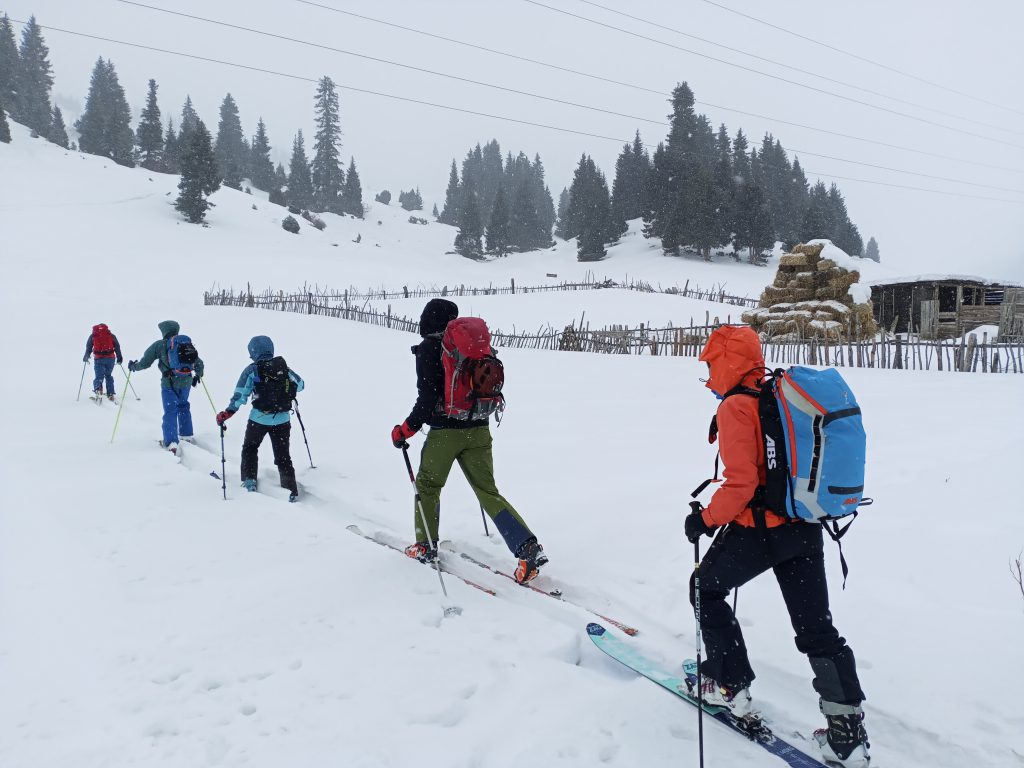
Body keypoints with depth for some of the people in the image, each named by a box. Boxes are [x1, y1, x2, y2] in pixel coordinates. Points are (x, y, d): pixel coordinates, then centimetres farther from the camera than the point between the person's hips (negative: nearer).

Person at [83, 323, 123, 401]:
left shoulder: (93, 336, 12)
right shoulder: (111, 335, 13)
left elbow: (88, 347, 11)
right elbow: (117, 346, 10)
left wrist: (86, 357, 23)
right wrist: (119, 358, 15)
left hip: (98, 359, -1)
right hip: (110, 358, 1)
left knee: (99, 376, 2)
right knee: (108, 376, 15)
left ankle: (98, 389, -29)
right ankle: (110, 394, 6)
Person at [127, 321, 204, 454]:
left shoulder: (159, 345, -4)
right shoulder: (187, 343, 8)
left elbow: (144, 363, 0)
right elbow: (199, 362, 16)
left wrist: (133, 366, 21)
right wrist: (198, 375, 34)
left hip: (169, 383, -4)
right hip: (186, 382, 4)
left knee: (170, 411, -3)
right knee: (183, 406, 24)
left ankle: (171, 442, -14)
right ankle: (186, 435, 31)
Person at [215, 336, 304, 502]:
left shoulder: (252, 370, -7)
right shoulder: (283, 367, 1)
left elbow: (240, 395, -12)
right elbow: (300, 385, 11)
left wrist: (227, 413, -7)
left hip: (259, 419, -2)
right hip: (283, 419, 2)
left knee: (249, 448, 25)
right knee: (283, 455, 12)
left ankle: (249, 481, 21)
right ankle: (291, 491, 7)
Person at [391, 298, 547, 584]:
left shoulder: (428, 349, -8)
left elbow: (428, 398, -14)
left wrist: (406, 429, -4)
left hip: (444, 431, -5)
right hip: (479, 431, 5)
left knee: (427, 485, 18)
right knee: (488, 492, 7)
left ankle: (426, 546, 27)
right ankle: (528, 548, -6)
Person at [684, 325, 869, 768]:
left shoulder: (736, 408, -16)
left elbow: (741, 484, -22)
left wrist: (705, 518, -9)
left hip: (760, 528, -8)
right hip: (806, 529, 8)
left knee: (706, 589, 17)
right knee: (816, 627, 13)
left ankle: (730, 685, 22)